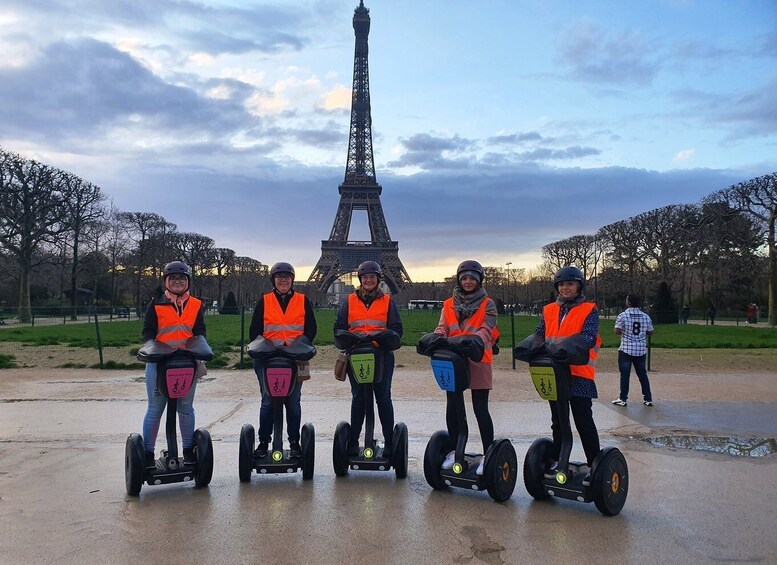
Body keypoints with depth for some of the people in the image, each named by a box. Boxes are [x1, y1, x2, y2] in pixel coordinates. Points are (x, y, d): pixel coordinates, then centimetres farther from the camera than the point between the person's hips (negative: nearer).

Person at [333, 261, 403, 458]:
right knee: (357, 398, 6)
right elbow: (339, 327, 9)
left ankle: (389, 442, 8)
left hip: (382, 355, -1)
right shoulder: (350, 301, 12)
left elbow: (397, 329, 5)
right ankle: (353, 442, 13)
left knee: (383, 398, 2)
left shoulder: (388, 301, 10)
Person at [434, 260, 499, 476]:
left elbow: (486, 330, -11)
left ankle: (488, 454, 5)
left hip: (478, 360, -4)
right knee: (452, 407, 10)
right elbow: (442, 328, 3)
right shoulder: (449, 304, 12)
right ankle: (453, 450, 23)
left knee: (480, 408, -2)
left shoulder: (487, 305, 2)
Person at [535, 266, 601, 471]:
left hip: (579, 374, -5)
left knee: (584, 421, -1)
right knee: (558, 421, 15)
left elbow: (589, 337, -15)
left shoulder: (589, 310, -1)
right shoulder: (549, 310, 12)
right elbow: (539, 336, 8)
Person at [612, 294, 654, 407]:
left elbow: (617, 331, -14)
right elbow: (650, 332, 9)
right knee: (642, 374, 13)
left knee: (625, 374, 2)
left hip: (626, 350, -4)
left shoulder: (623, 316, -9)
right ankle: (648, 399, 17)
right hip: (641, 350, 4)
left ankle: (623, 399, 5)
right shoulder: (646, 317, 4)